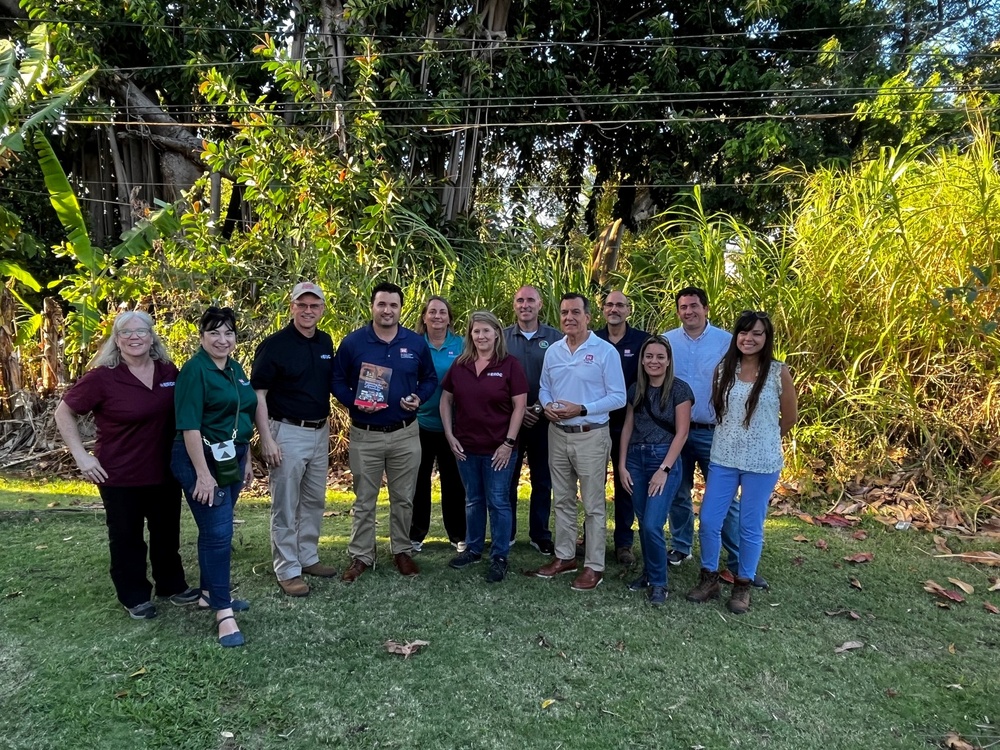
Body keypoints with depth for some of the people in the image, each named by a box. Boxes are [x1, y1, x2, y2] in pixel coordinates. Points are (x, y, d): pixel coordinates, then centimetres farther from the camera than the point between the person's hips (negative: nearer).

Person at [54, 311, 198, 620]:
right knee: (127, 537, 12)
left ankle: (172, 586, 37)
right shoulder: (102, 377, -14)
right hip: (120, 475, -4)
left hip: (164, 471, 4)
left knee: (167, 532, 18)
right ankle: (135, 597, 30)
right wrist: (82, 456, -11)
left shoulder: (168, 371, -3)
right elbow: (63, 412, -6)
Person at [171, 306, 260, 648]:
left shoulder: (235, 369, 10)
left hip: (230, 459, 8)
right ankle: (223, 612, 2)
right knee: (218, 533, -6)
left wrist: (246, 460, 19)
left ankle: (211, 592, 32)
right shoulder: (195, 370, -14)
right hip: (202, 460, -8)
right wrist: (203, 474, -22)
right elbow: (189, 426, -19)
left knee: (216, 529, 17)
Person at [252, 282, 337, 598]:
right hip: (288, 433, -6)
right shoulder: (274, 344, -11)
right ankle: (288, 570, 14)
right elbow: (258, 395, -12)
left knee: (314, 501, 16)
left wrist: (327, 427, 14)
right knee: (285, 507, 3)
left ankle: (308, 558, 30)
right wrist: (266, 439, -18)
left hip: (320, 432, 7)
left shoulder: (326, 342, 7)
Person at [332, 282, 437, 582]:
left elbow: (430, 379, 11)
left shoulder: (416, 343, 1)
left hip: (406, 434, 2)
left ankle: (402, 551, 29)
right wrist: (354, 402, -16)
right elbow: (337, 381, 2)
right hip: (364, 435, -1)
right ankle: (360, 556, 23)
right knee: (364, 501, 9)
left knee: (403, 499, 13)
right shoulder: (352, 342, -4)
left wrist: (419, 398, -9)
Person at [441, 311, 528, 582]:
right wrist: (449, 435, 1)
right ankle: (473, 549, 33)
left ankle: (499, 557, 18)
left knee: (498, 502, 5)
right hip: (466, 446, 4)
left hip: (498, 448, -4)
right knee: (473, 500, 17)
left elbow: (519, 406, -9)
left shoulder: (510, 364, -8)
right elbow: (446, 400, 9)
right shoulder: (459, 365, 3)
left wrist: (508, 443, -12)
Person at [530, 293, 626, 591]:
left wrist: (581, 409, -20)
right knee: (562, 500, 15)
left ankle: (594, 566, 13)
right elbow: (544, 388, 15)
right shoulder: (553, 351, 8)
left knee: (593, 505, 3)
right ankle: (564, 556, 28)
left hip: (591, 436, -5)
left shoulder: (606, 351, -9)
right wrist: (547, 405, -7)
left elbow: (618, 397, -11)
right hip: (558, 434, 6)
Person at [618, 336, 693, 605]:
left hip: (665, 460, -5)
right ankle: (648, 572, 28)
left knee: (652, 525, -11)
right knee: (643, 523, 11)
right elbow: (627, 428, 11)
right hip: (636, 459, 5)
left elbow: (681, 432, -8)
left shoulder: (679, 389, -6)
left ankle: (659, 582, 8)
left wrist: (664, 469, -12)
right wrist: (622, 465, 5)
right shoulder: (635, 389, 9)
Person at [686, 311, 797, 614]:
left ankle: (743, 585, 25)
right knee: (708, 521, 4)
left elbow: (790, 417, 4)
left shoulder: (779, 373, -7)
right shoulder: (724, 369, 1)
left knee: (751, 526, 8)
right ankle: (709, 578, 24)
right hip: (723, 458, 3)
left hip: (762, 463, -3)